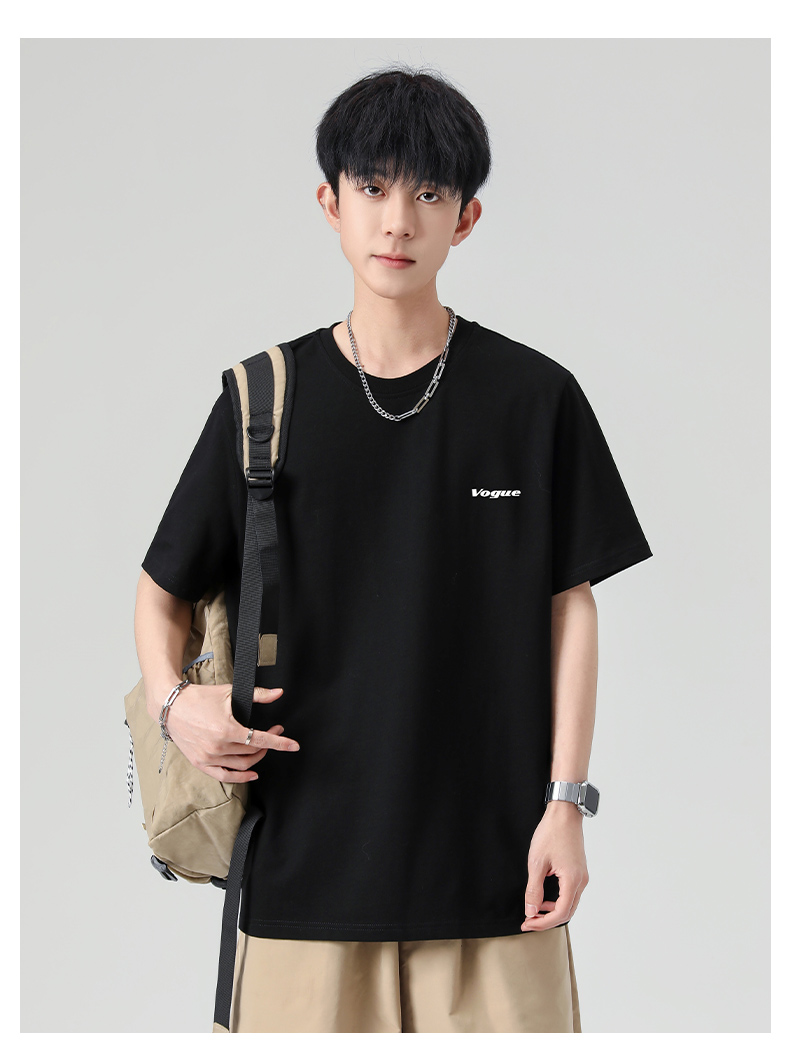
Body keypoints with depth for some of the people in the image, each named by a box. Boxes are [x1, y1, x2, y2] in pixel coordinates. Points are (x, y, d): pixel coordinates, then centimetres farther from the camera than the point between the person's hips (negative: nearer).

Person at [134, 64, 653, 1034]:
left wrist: (565, 802, -1)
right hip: (310, 843, 1)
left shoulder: (535, 398, 1)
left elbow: (570, 606, 4)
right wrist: (173, 703, -9)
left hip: (491, 847, 0)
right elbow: (162, 589, 10)